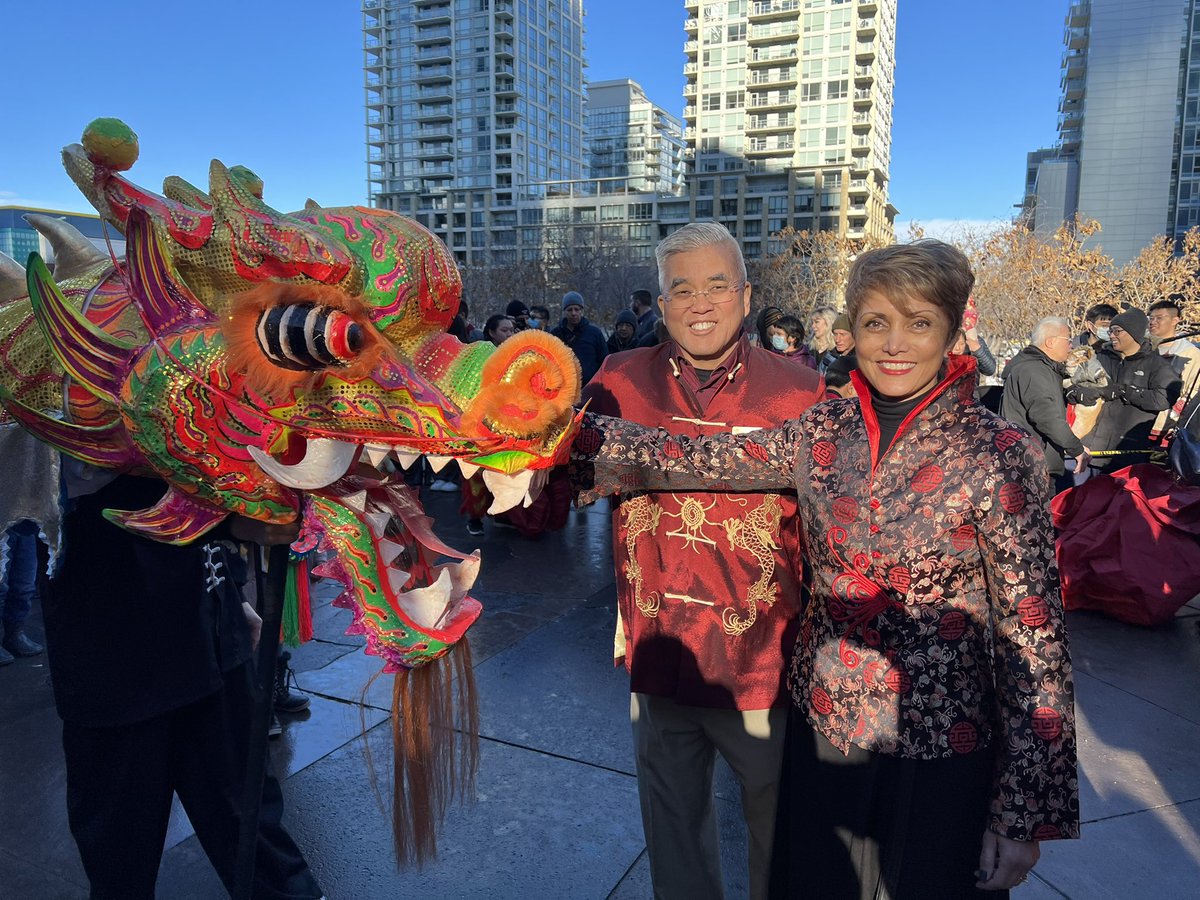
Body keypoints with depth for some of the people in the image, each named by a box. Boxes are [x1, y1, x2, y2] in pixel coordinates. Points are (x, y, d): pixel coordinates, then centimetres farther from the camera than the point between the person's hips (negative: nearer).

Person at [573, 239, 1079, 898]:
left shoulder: (999, 456, -15)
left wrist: (1026, 813, -11)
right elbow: (699, 459, -5)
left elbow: (1033, 638, -13)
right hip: (823, 724, 4)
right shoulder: (823, 433, -3)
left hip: (939, 751, -3)